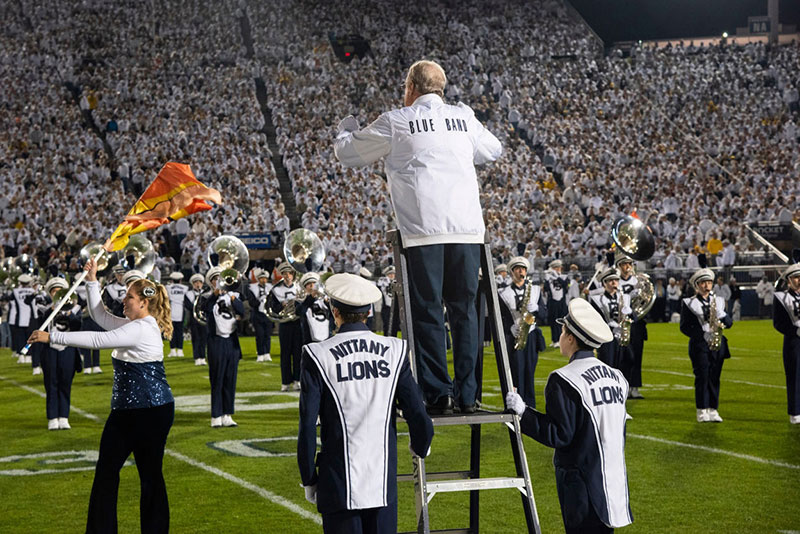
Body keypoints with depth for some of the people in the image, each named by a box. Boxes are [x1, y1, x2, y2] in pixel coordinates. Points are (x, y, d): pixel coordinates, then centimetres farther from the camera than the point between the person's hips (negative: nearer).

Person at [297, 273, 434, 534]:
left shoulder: (317, 356, -8)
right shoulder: (394, 351, -1)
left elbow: (307, 427, -7)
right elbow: (418, 417, 0)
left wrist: (309, 480, 5)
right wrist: (420, 447, 22)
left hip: (339, 487, -2)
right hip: (384, 484, 2)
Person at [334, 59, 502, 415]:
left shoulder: (396, 122, 4)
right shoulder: (464, 118, 15)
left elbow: (347, 153, 15)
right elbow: (493, 151, 35)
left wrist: (346, 129, 37)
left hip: (424, 229, -3)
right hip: (467, 227, 4)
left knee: (427, 311, 1)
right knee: (464, 308, 10)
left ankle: (438, 394, -1)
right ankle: (467, 393, 11)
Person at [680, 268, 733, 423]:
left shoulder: (718, 301, 14)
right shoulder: (689, 303, 3)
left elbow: (730, 323, 10)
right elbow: (684, 326, -3)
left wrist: (722, 315, -12)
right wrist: (703, 335, -14)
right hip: (700, 346, -4)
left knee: (714, 377, 4)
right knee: (702, 377, -7)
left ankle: (713, 410, 9)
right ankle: (702, 411, -2)